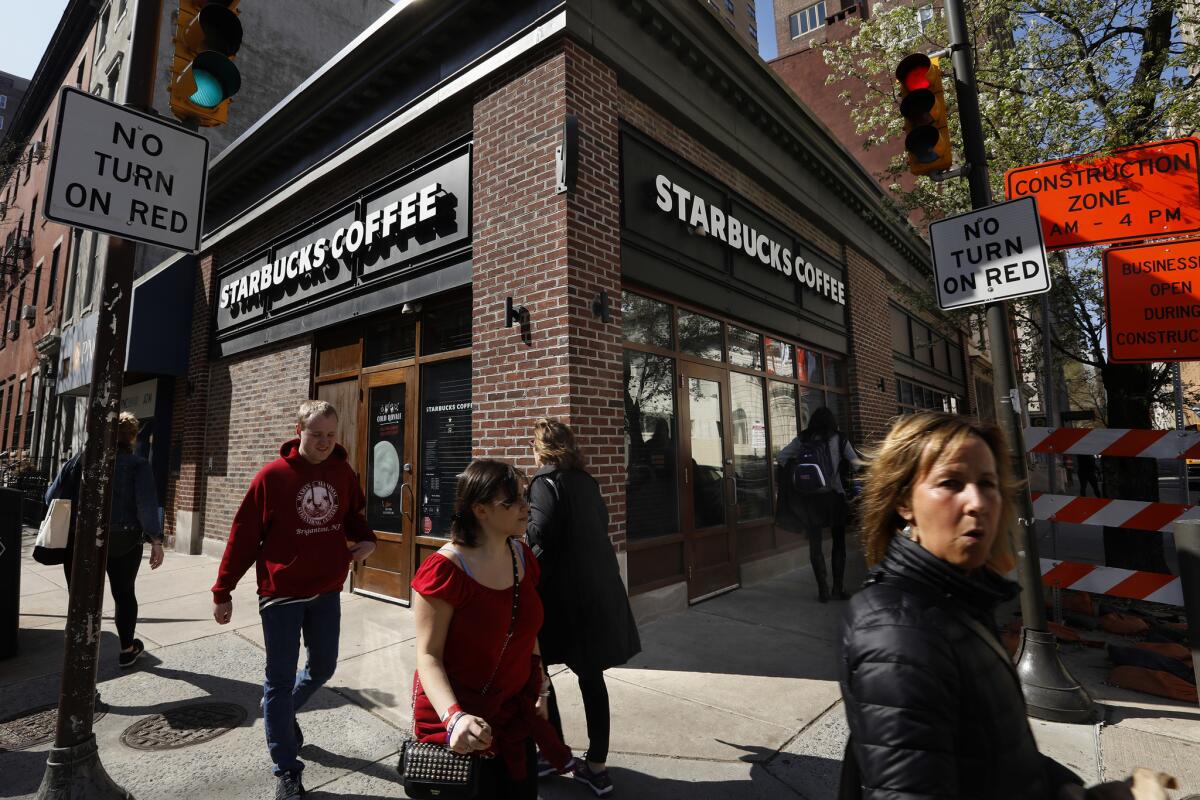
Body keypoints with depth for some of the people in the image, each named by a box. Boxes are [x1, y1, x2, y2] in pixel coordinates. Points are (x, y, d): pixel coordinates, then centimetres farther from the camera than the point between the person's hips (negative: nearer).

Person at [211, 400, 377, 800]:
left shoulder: (343, 472, -2)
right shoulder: (273, 475, -14)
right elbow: (244, 535, -9)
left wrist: (366, 540, -8)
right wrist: (222, 591, -5)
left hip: (327, 591, 4)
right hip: (281, 594, -4)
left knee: (323, 667, 17)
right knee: (280, 679, 6)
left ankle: (284, 713, 48)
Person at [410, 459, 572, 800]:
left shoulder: (522, 556, -2)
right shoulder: (445, 570, -23)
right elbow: (428, 656, -20)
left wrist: (540, 690, 13)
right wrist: (454, 717, -32)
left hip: (516, 713, 6)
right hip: (461, 724, -6)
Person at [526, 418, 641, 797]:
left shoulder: (545, 481, -11)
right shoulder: (586, 481, 10)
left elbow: (540, 534, -22)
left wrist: (521, 527, -3)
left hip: (562, 591, -7)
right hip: (597, 587, 7)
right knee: (591, 675, 14)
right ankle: (597, 766, 23)